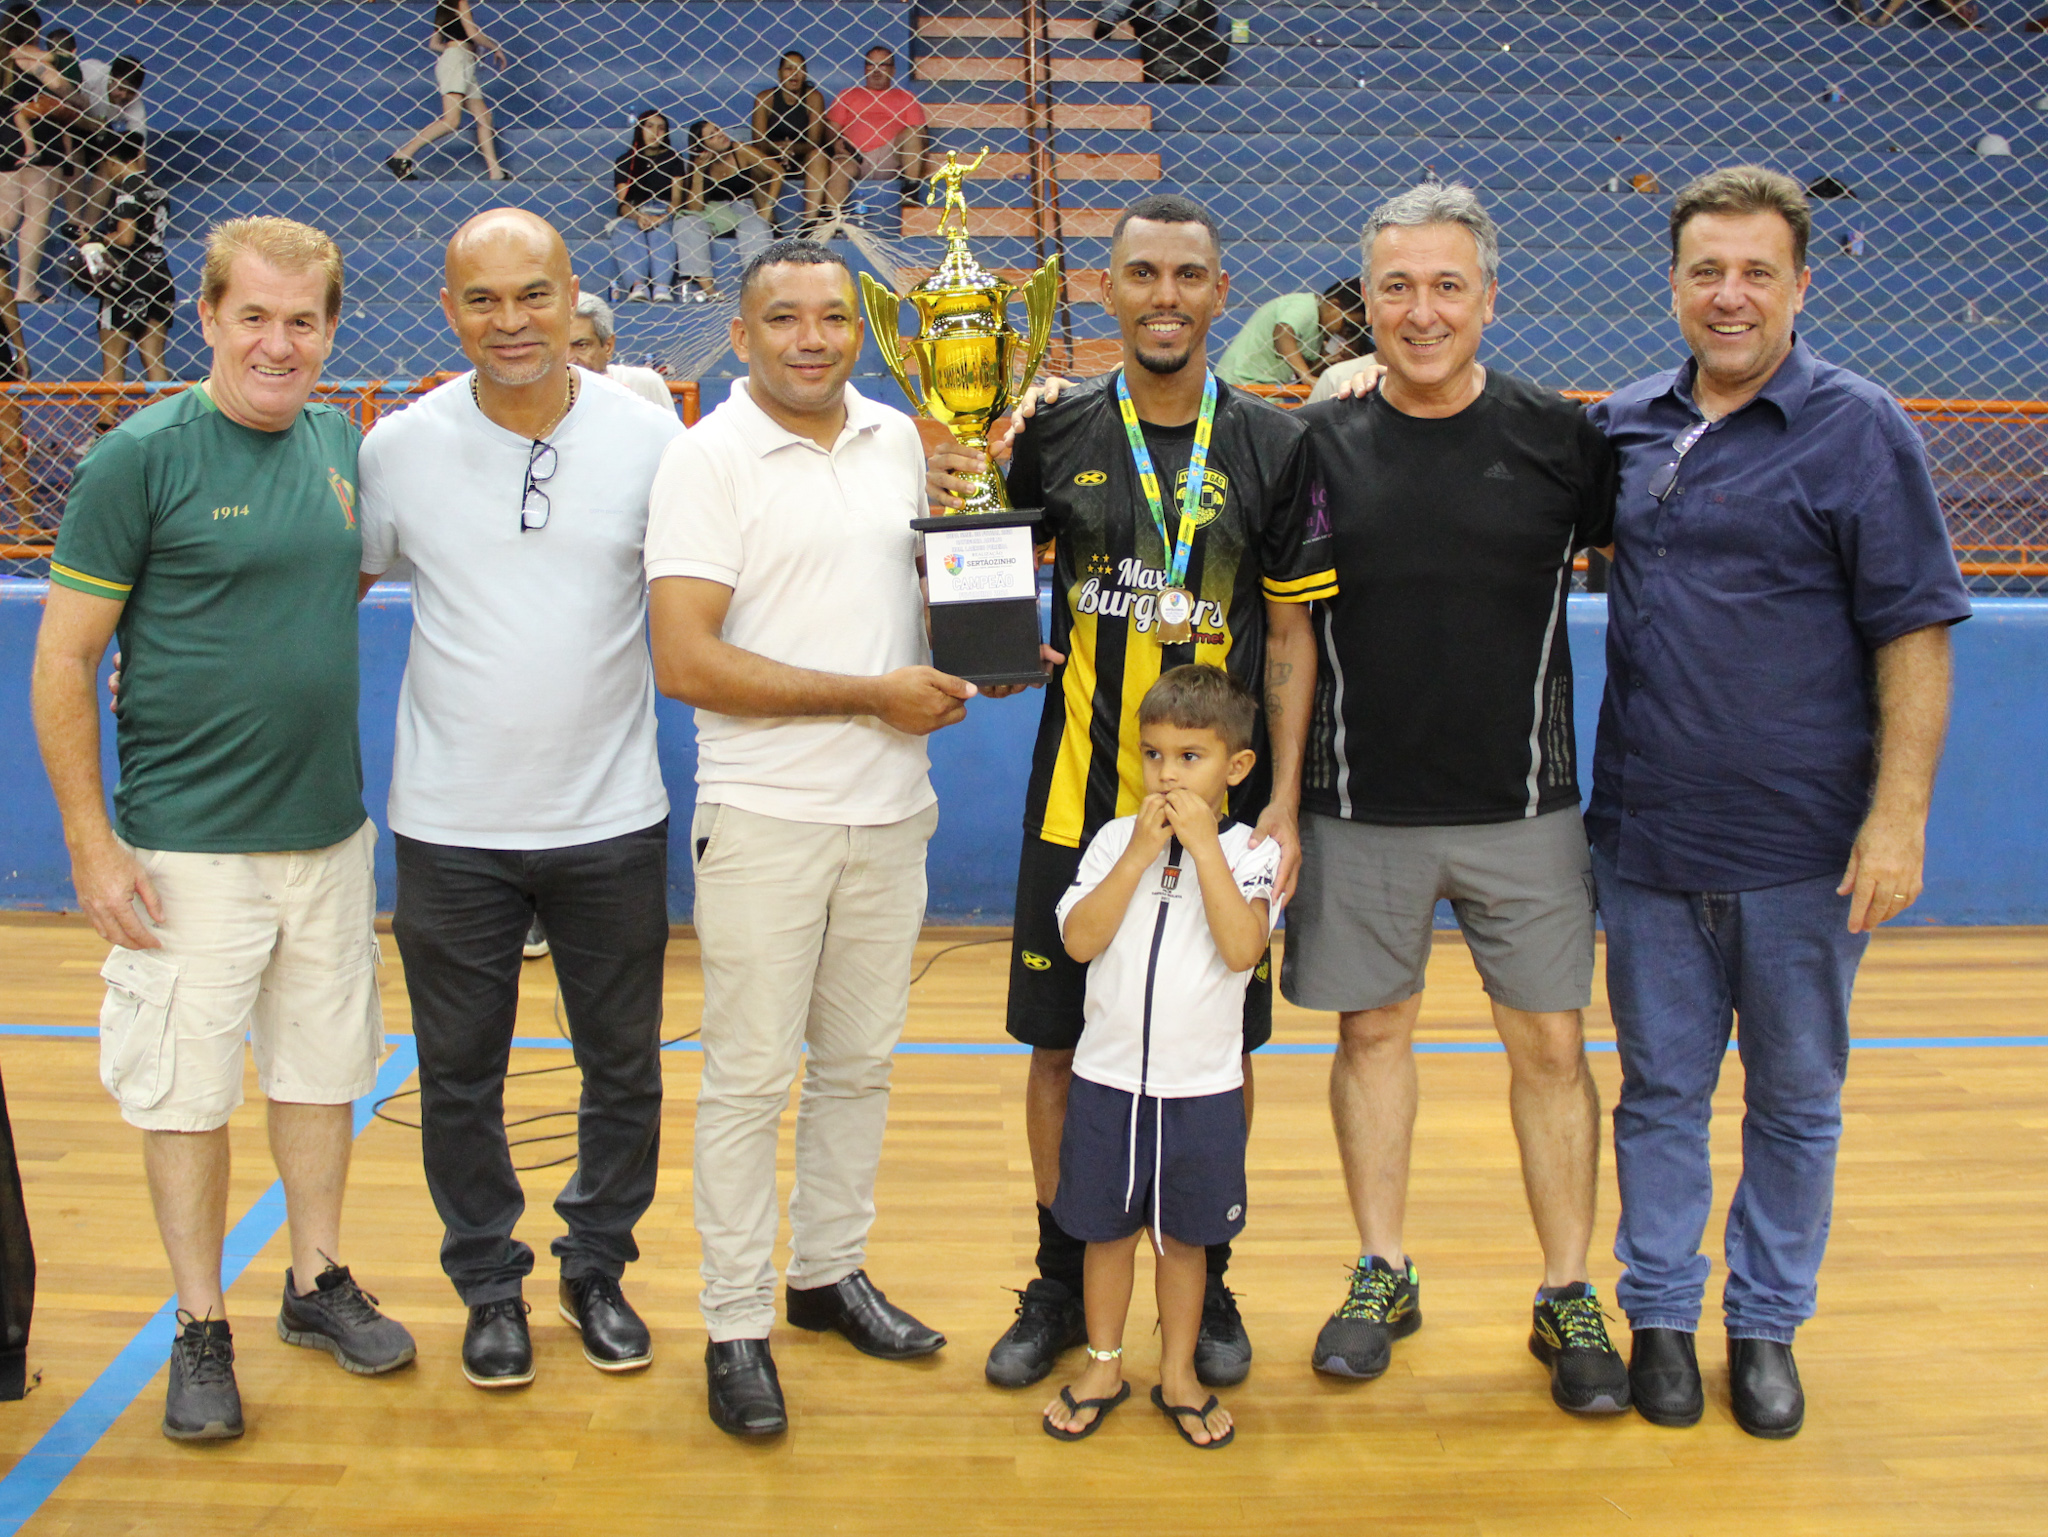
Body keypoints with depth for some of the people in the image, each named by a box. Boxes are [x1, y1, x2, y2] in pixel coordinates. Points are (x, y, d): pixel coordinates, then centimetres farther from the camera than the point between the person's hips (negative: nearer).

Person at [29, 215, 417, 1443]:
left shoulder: (343, 445, 5)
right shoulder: (141, 457, -10)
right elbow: (64, 662, -8)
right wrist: (92, 845, -11)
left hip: (333, 832, 5)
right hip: (189, 846, -5)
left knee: (323, 1067, 15)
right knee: (187, 1089, 5)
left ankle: (319, 1281, 32)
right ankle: (201, 1330, 20)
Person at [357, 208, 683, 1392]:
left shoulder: (650, 439, -4)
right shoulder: (401, 447, -3)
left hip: (612, 817, 0)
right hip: (451, 825, 0)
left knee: (624, 1067, 13)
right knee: (460, 1073, 11)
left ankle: (600, 1267, 34)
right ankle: (491, 1283, 31)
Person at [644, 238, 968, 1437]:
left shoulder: (897, 439, 8)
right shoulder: (709, 458, -10)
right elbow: (686, 662, -17)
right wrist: (874, 695, -16)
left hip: (891, 808, 6)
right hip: (766, 815, -5)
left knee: (860, 1062, 16)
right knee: (751, 1078, 3)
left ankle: (831, 1270, 33)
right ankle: (736, 1324, 16)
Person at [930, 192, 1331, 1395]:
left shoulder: (1273, 446, 1)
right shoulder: (1056, 435, 3)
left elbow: (1292, 634, 2)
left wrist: (1281, 801, -4)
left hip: (1224, 805, 0)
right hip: (1079, 800, 1)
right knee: (1064, 1043, 7)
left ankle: (1208, 1282, 26)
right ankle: (1062, 1285, 24)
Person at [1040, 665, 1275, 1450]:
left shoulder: (1249, 852, -6)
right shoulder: (1115, 840, -1)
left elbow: (1241, 948, -22)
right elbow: (1079, 939, -14)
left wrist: (1204, 845, -22)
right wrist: (1141, 854, -18)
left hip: (1202, 1085, -1)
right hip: (1108, 1077, 1)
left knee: (1185, 1236, 13)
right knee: (1107, 1229, 14)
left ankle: (1179, 1373, 30)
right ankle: (1103, 1367, 31)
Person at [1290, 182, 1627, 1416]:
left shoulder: (1562, 439, -2)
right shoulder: (1318, 445, -2)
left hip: (1524, 807, 0)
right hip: (1361, 812, 0)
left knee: (1551, 1045, 5)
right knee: (1373, 1032, 11)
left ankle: (1570, 1297, 21)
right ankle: (1385, 1275, 28)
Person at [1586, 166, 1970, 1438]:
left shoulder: (1859, 429, -5)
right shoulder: (1626, 425, 8)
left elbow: (1916, 634, -9)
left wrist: (1900, 816, -16)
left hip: (1802, 849, -3)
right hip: (1649, 841, 4)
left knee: (1797, 1098, 11)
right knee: (1662, 1090, 12)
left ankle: (1769, 1323, 26)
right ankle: (1661, 1313, 26)